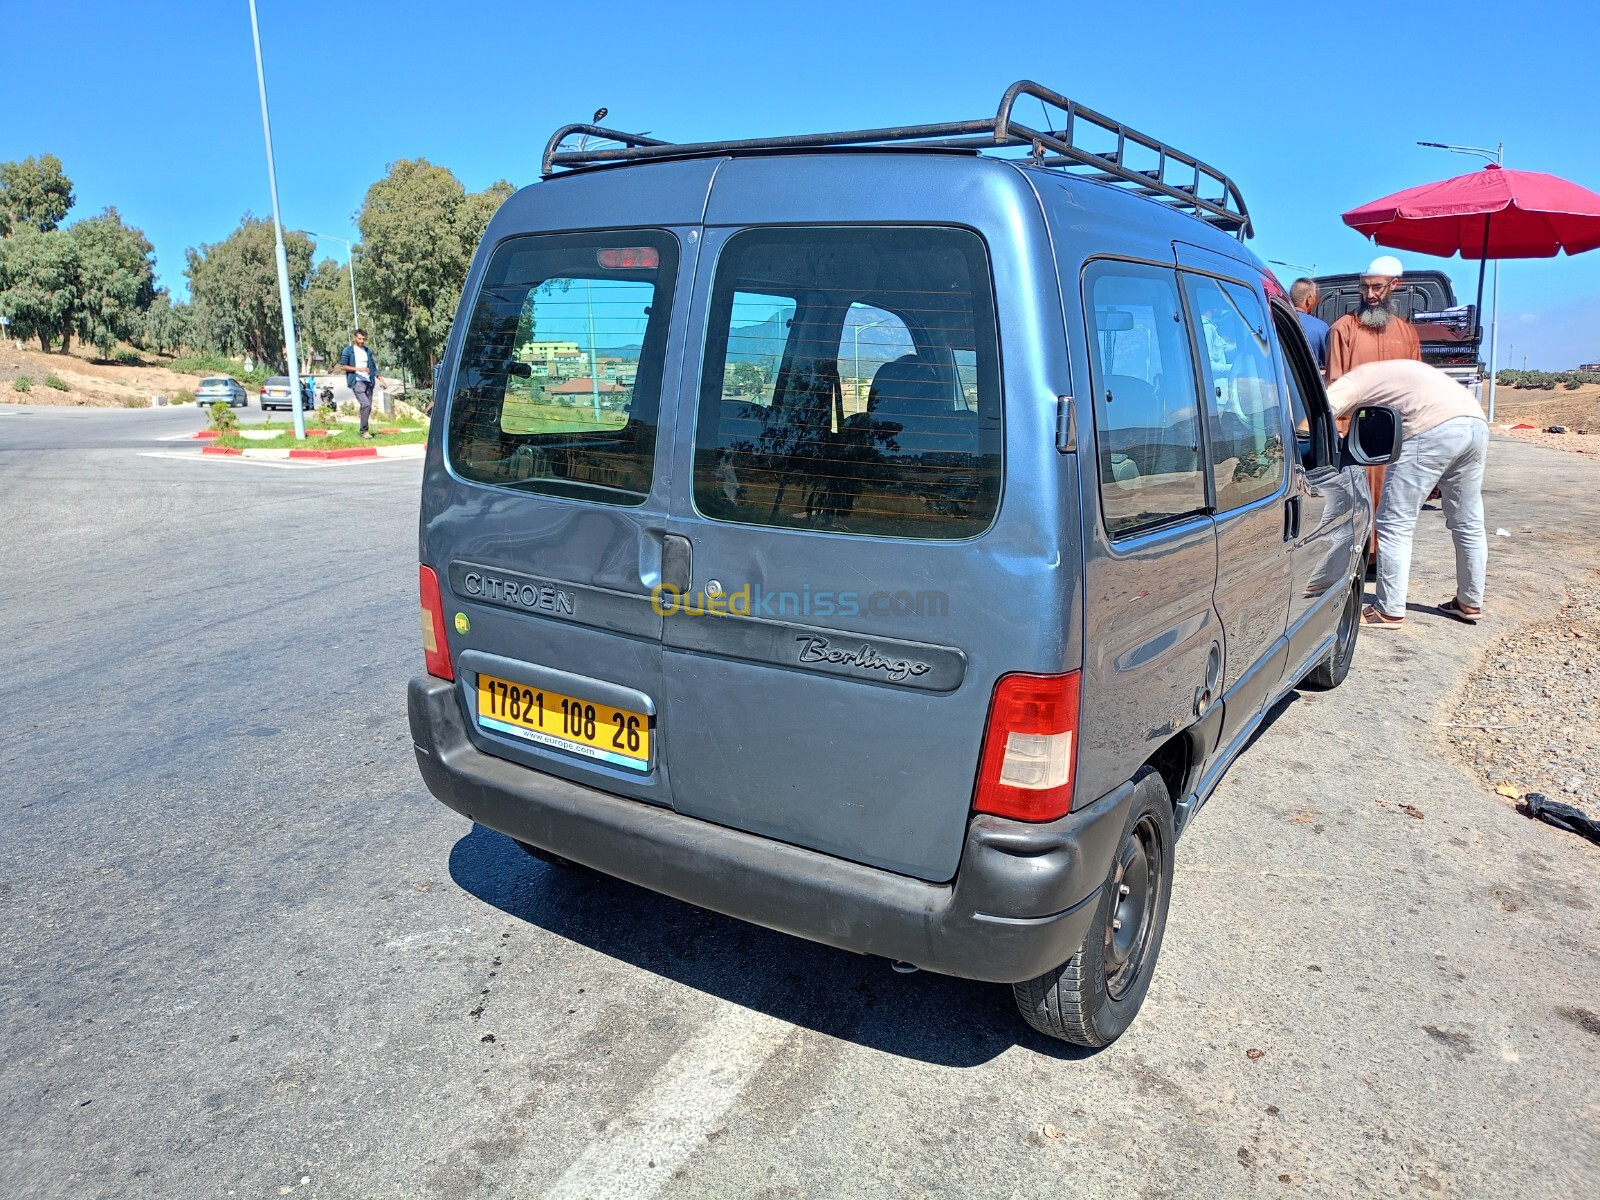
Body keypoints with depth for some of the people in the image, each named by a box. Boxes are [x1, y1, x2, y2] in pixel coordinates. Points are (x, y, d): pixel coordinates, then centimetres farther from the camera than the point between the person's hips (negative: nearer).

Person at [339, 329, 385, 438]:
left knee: (367, 407, 5)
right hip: (357, 382, -5)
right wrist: (358, 369, -15)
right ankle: (364, 430, -14)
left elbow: (373, 366, 20)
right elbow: (343, 366, -2)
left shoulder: (368, 351, 17)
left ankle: (364, 430, 15)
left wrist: (379, 377, 5)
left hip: (368, 382, 6)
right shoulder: (348, 350, 3)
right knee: (366, 405, -20)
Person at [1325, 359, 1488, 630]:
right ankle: (1470, 604, 32)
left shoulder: (1350, 382, 10)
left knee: (1396, 524, 1)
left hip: (1434, 428, -9)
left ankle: (1390, 611, 5)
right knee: (1468, 523, 19)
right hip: (1477, 422, 9)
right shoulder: (1381, 373, 33)